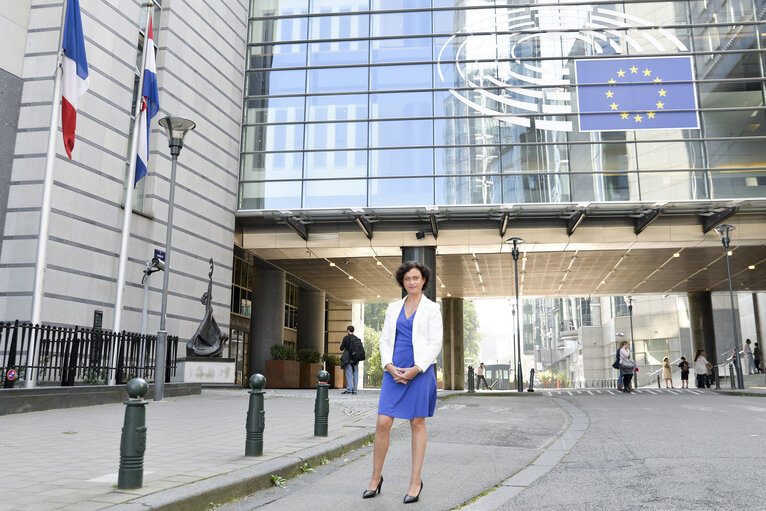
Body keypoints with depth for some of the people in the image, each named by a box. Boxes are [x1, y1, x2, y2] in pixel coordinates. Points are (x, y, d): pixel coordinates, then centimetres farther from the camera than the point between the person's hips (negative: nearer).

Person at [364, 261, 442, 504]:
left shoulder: (432, 308, 2)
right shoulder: (393, 308, 13)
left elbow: (435, 343, -5)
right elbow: (384, 340, 10)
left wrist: (416, 369, -14)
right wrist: (389, 366, -6)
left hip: (419, 371, -3)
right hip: (394, 371, 3)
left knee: (417, 423, 4)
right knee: (383, 423, -2)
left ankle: (415, 481, 14)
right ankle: (376, 477, 14)